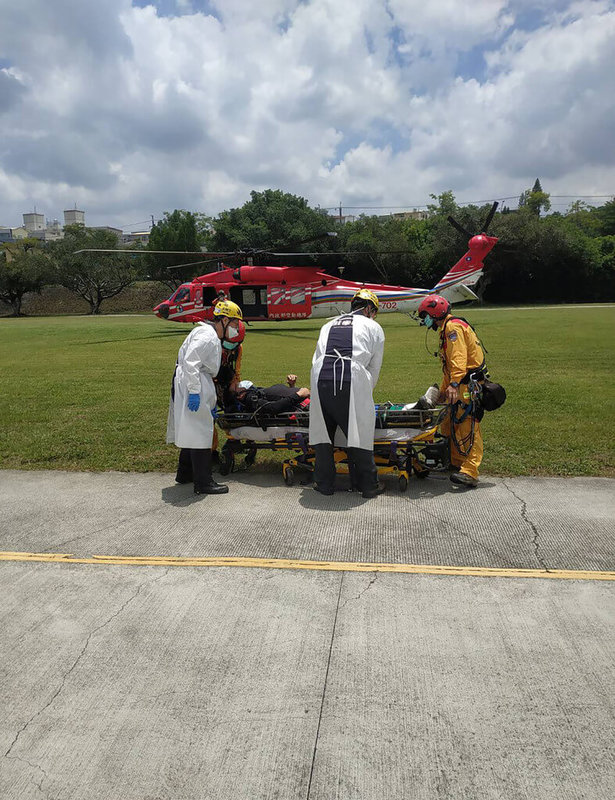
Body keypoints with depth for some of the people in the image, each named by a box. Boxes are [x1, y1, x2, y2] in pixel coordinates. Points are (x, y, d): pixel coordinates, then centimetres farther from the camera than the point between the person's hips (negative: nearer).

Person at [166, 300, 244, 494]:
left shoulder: (214, 338, 21)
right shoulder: (206, 336, -13)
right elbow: (190, 363, -23)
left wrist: (210, 403, 24)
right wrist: (194, 391, -27)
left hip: (196, 387, 11)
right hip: (190, 386, -11)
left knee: (191, 431, 18)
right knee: (199, 432, -7)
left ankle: (185, 474, 31)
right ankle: (203, 483, -2)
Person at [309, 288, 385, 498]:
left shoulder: (329, 325, 31)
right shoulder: (373, 327, 22)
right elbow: (374, 368, 23)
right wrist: (365, 394, 37)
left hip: (320, 377, 3)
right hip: (352, 378, -3)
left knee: (322, 431, 16)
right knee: (359, 432, 8)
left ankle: (324, 483, 24)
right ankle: (368, 485, 18)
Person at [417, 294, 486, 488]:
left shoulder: (453, 326, -10)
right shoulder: (446, 329, 24)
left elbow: (458, 357, -24)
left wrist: (454, 384, -33)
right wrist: (443, 390, 34)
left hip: (468, 384, -11)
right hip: (460, 385, 11)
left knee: (468, 426, -15)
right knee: (449, 424, 14)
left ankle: (470, 472, -18)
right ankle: (456, 462, 25)